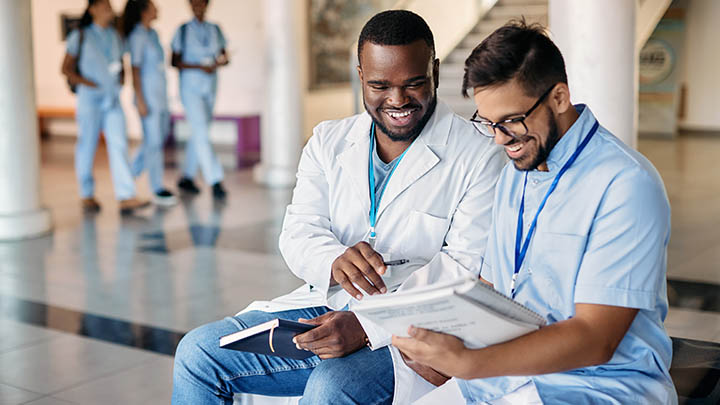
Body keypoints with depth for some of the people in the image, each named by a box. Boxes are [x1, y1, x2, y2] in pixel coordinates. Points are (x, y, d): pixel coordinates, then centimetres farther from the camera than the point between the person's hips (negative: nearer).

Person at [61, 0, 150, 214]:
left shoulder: (115, 36, 12)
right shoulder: (80, 37, -1)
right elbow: (66, 68, 1)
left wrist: (121, 78, 5)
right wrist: (84, 81, -13)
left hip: (113, 100, 4)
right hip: (90, 98, -4)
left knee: (118, 145, -6)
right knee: (87, 146, 4)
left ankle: (126, 198, -12)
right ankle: (87, 195, 19)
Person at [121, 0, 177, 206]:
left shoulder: (152, 33, 13)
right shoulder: (137, 36, -12)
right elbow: (135, 69, -15)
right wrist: (140, 100, -18)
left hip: (160, 94, 9)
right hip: (148, 95, -9)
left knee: (158, 139, 14)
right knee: (154, 142, -3)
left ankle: (130, 175, 27)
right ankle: (157, 190, 5)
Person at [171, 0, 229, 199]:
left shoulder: (215, 30, 9)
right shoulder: (183, 30, -2)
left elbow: (224, 56, 12)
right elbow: (175, 62, -4)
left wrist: (222, 60, -12)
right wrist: (200, 67, -16)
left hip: (210, 86, 5)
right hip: (190, 87, -5)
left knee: (199, 134, 9)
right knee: (202, 133, -13)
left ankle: (186, 178, 21)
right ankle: (215, 180, -16)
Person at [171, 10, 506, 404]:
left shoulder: (479, 158, -6)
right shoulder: (329, 140, 9)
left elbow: (466, 269, -13)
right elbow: (298, 232, 1)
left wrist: (367, 326, -25)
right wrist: (335, 261, -26)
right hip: (324, 306, 5)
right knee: (197, 351, -5)